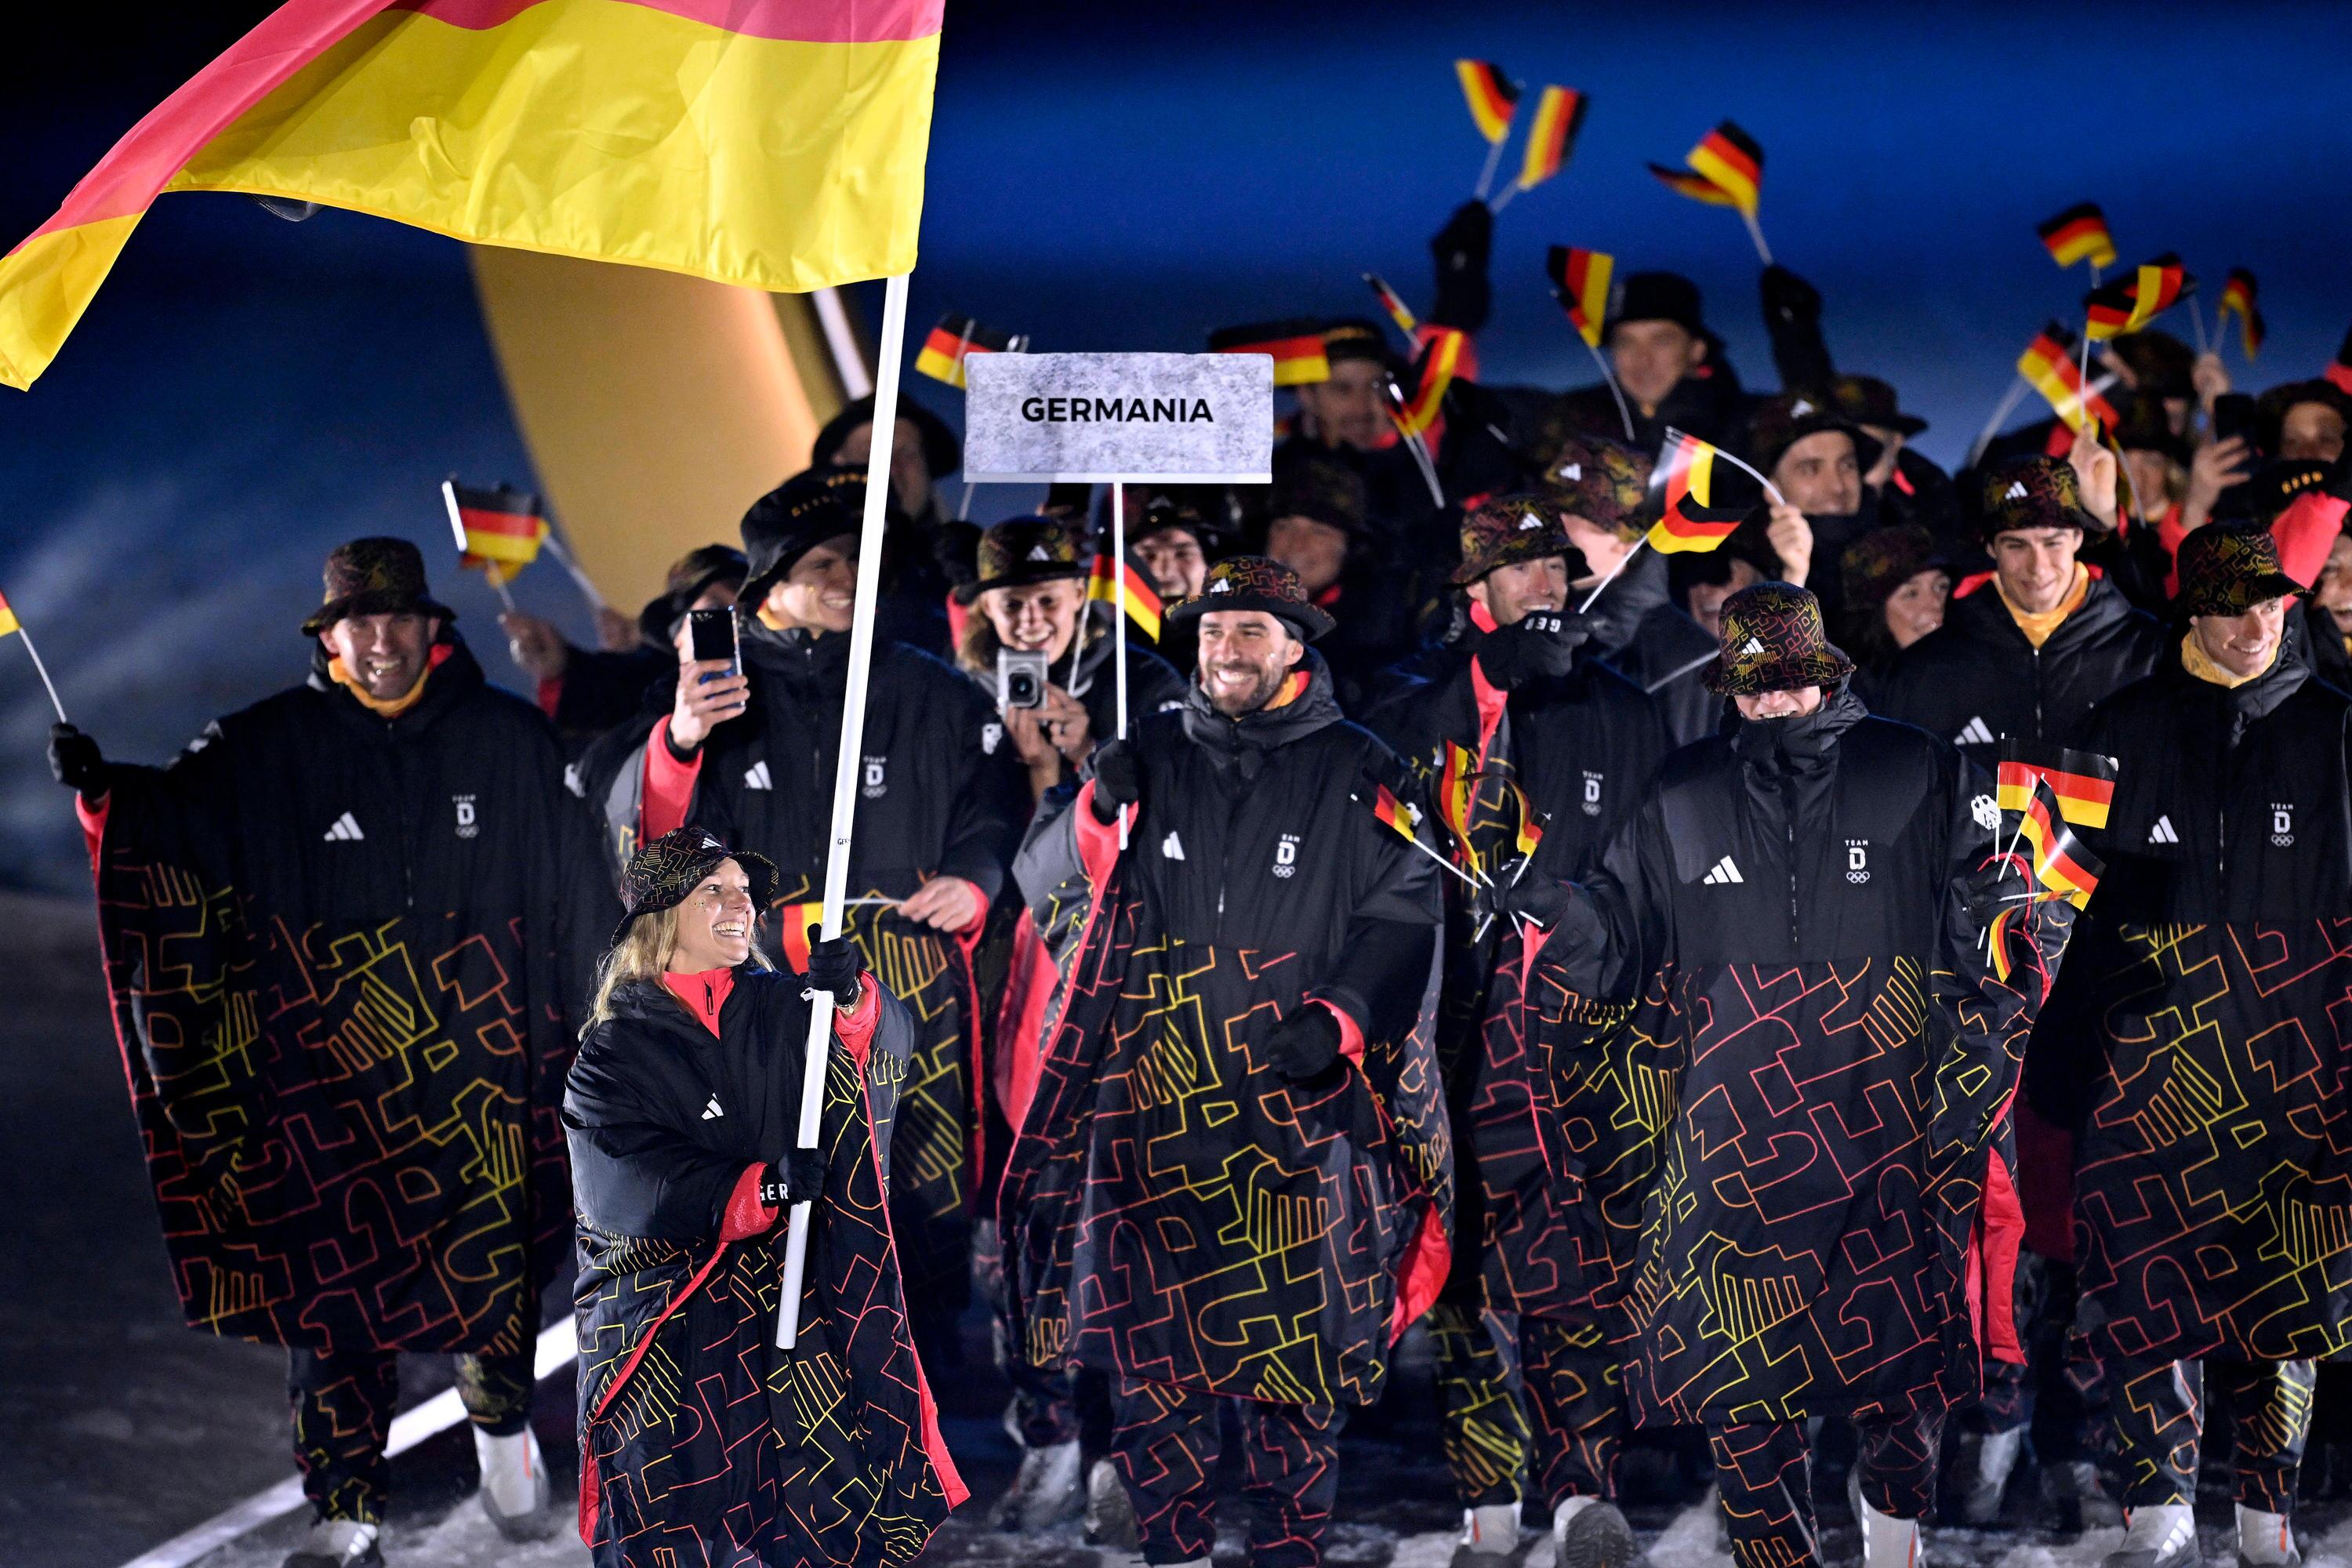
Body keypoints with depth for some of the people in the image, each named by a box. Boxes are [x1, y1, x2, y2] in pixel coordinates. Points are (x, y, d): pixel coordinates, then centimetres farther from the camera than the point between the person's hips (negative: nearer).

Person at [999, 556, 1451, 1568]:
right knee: (1145, 1331, 3)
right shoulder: (1152, 757, 11)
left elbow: (1402, 916, 3)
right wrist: (1099, 813, -8)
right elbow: (1041, 884, 12)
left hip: (1297, 1105, -2)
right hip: (1151, 1097, 2)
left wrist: (1339, 1022, -12)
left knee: (1294, 1334, -3)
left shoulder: (1355, 777, 5)